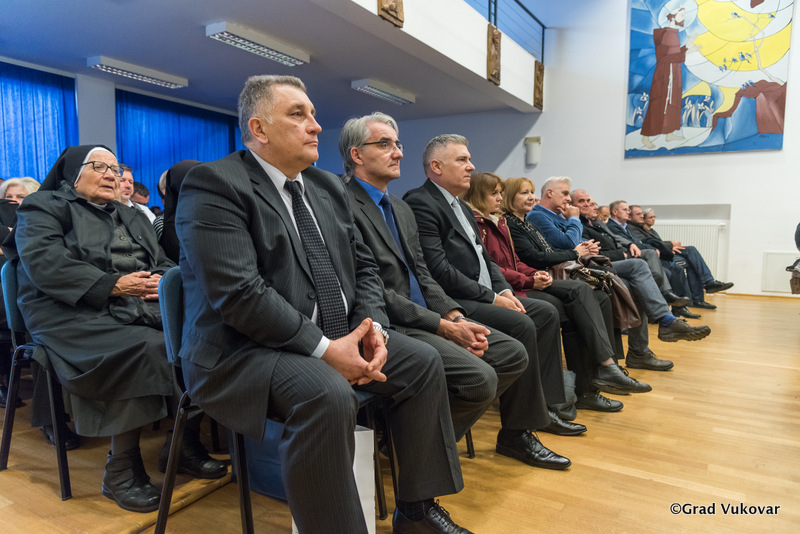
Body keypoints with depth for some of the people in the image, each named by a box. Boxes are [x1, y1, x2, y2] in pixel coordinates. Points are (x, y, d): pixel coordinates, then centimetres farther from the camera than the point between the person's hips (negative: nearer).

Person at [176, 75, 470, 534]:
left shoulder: (329, 187, 14)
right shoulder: (214, 185, -12)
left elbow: (364, 267, 14)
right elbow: (238, 293, -22)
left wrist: (373, 326, -5)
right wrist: (325, 349, -22)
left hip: (336, 336, 9)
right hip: (244, 350, -8)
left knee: (424, 362, 1)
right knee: (328, 395, -35)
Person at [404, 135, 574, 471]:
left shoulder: (462, 207, 21)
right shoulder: (420, 204, -12)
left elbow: (483, 257, 21)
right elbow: (439, 270, -20)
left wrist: (504, 289, 2)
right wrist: (492, 297, -17)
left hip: (483, 295, 11)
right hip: (453, 302, -10)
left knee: (546, 313, 5)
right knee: (521, 325, -25)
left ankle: (543, 404, 10)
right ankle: (516, 434, -13)